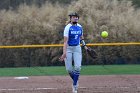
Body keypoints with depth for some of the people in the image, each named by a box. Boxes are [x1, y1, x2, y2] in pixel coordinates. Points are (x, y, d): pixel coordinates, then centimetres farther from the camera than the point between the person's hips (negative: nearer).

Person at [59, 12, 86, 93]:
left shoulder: (80, 27, 3)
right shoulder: (68, 28, -14)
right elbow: (65, 41, -21)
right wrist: (64, 53, -30)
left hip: (77, 48, 4)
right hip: (68, 48, -4)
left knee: (77, 67, -10)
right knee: (69, 69, -3)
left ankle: (75, 84, 2)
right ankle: (75, 80, 25)